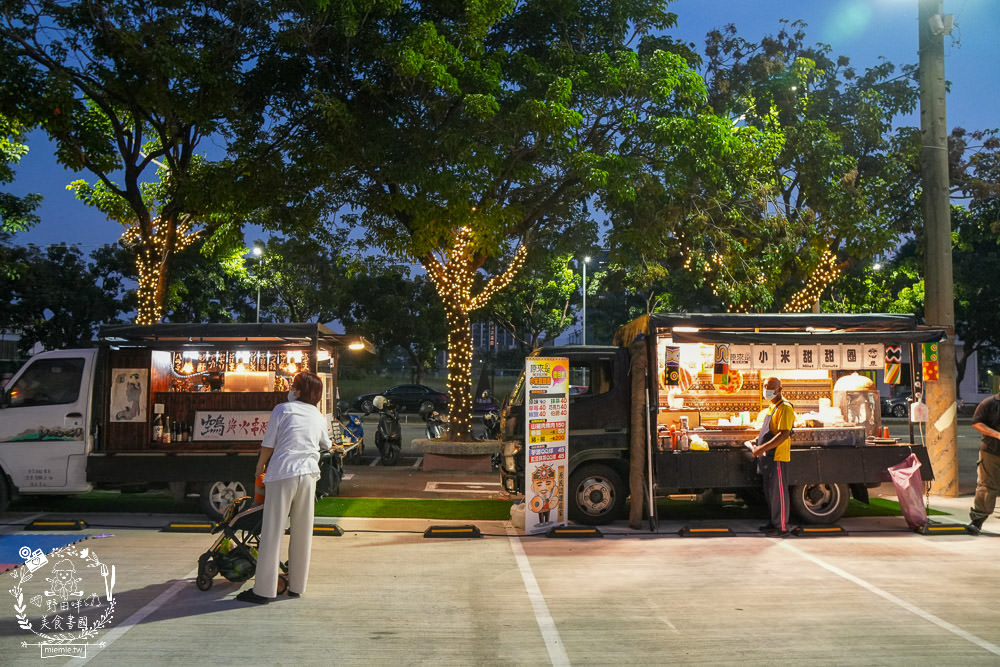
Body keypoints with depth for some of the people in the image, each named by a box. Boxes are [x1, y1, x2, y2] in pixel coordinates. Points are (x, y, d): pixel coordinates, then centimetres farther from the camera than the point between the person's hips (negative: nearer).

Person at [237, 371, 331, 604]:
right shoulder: (318, 417, 15)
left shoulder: (282, 409, 2)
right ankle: (297, 586, 18)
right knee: (302, 533, 10)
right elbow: (326, 445, 33)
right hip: (308, 474, 4)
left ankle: (264, 590, 1)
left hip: (282, 473, -4)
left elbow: (268, 445, 3)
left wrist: (259, 467, 20)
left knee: (272, 532, -1)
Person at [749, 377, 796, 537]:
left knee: (779, 492, -3)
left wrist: (762, 448, -25)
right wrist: (757, 442, 14)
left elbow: (784, 434, -23)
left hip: (777, 457, -10)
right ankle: (774, 522, 28)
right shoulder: (771, 407, 17)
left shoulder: (784, 408, -14)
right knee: (769, 491, 16)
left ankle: (782, 527, 5)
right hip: (767, 457, 10)